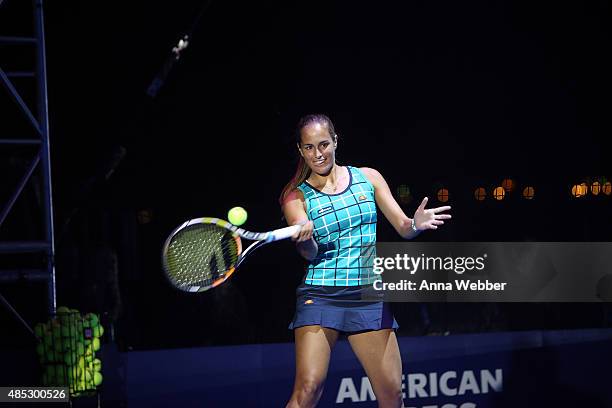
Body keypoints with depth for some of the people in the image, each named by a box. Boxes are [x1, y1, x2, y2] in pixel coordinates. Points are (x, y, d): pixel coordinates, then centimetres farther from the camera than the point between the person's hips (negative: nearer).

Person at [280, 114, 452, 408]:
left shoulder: (368, 178, 8)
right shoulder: (296, 196, 2)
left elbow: (403, 228, 7)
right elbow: (309, 253, -10)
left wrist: (416, 224, -16)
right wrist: (304, 238, -33)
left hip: (368, 295, 2)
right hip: (321, 295, -2)